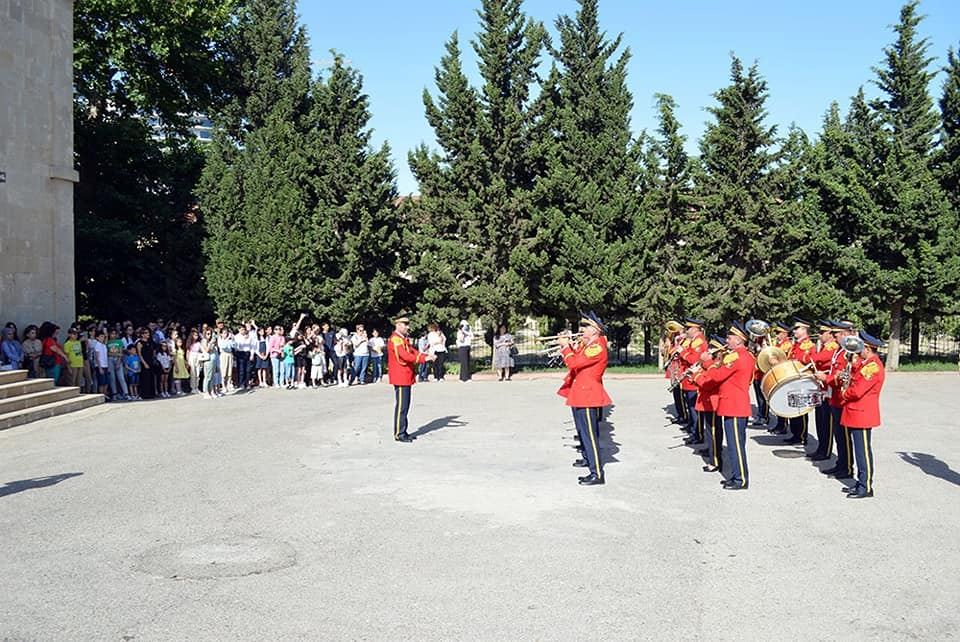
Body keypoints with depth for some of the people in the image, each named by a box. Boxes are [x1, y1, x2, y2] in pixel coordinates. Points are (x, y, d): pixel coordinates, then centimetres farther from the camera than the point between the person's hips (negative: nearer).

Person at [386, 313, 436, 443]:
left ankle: (403, 432, 19)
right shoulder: (395, 340, -15)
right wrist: (424, 359, -26)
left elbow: (413, 352, 14)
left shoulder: (404, 339, 17)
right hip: (400, 378, -10)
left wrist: (427, 356, -2)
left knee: (405, 406, 13)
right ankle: (399, 434, 0)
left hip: (406, 378, 10)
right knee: (401, 406, -6)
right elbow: (405, 356, -25)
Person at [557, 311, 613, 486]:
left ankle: (597, 474, -12)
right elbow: (575, 361, 18)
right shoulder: (585, 344, 11)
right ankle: (588, 459, 43)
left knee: (589, 434, -11)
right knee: (583, 431, 24)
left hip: (588, 395, -10)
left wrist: (565, 346, -11)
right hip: (579, 394, 10)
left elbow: (573, 363, -24)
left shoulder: (597, 347, -19)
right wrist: (568, 344, 5)